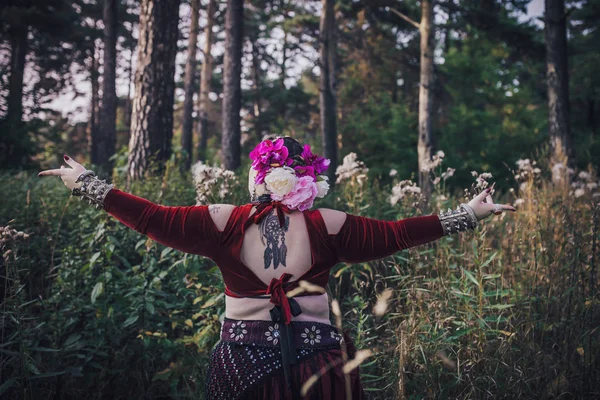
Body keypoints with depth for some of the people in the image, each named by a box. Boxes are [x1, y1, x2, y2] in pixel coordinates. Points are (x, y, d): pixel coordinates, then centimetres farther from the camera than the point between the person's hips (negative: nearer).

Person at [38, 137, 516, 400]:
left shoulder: (225, 222, -5)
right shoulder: (327, 225, -5)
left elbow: (154, 219, -5)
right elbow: (394, 235, -2)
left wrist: (87, 183, 6)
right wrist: (466, 214, 7)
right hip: (318, 361, 0)